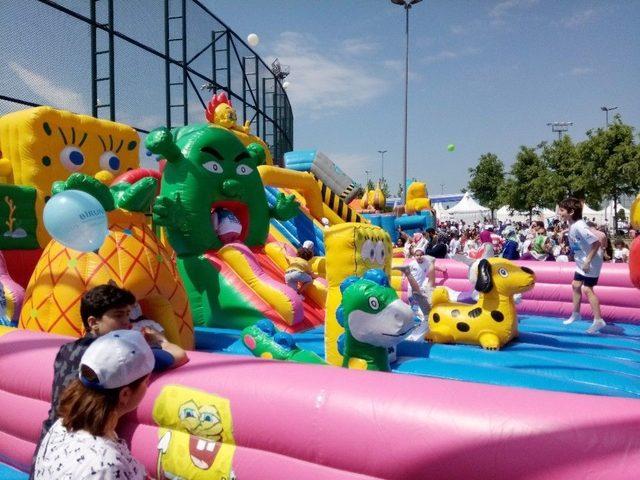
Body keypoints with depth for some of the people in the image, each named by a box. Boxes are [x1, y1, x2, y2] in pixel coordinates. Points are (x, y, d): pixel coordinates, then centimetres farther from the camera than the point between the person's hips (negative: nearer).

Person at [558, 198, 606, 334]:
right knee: (576, 284, 15)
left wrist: (588, 261, -28)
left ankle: (598, 321, -2)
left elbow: (596, 243, -31)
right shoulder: (571, 224, 1)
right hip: (581, 261, 10)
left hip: (591, 261, -10)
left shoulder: (579, 226, -28)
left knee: (587, 288, -8)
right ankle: (575, 314, 30)